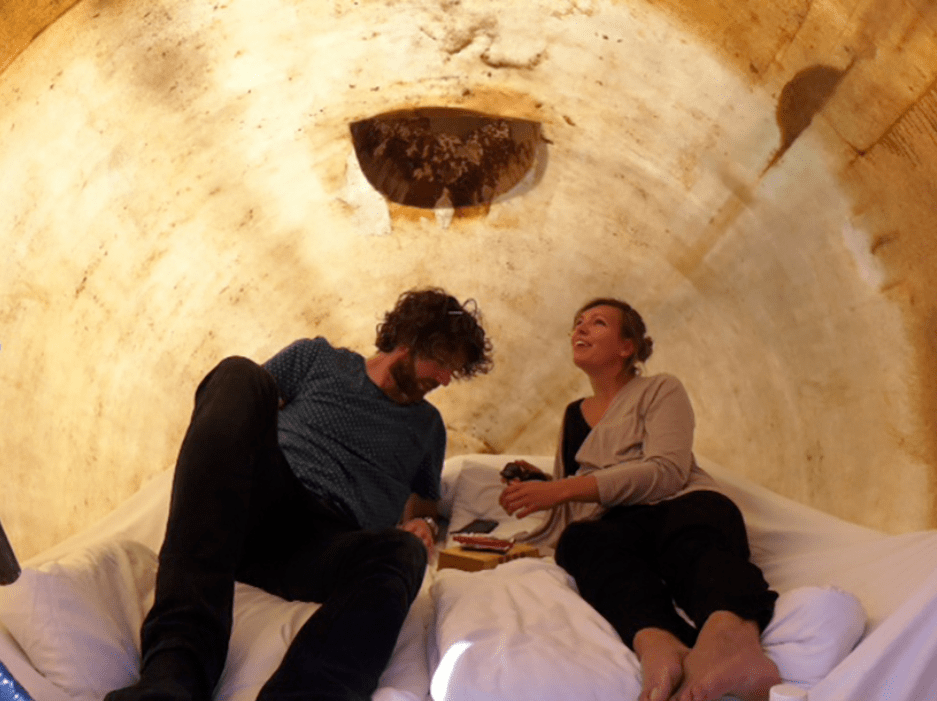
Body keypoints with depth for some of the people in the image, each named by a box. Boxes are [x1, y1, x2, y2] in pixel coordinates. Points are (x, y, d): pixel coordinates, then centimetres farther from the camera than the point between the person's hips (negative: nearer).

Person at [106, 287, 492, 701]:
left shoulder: (428, 426, 30)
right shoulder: (317, 358, 22)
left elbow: (419, 509, 32)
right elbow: (235, 410, 18)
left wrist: (417, 528, 7)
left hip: (329, 543, 1)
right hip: (256, 511, 0)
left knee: (400, 554, -36)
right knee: (241, 375, -29)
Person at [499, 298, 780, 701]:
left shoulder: (660, 391, 15)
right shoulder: (574, 415, 31)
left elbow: (667, 472, -5)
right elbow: (569, 508, 36)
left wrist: (562, 489, -12)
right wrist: (540, 486, 12)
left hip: (682, 505, -2)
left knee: (691, 537, -40)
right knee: (578, 539, -35)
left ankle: (732, 630, -74)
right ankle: (654, 641, -65)